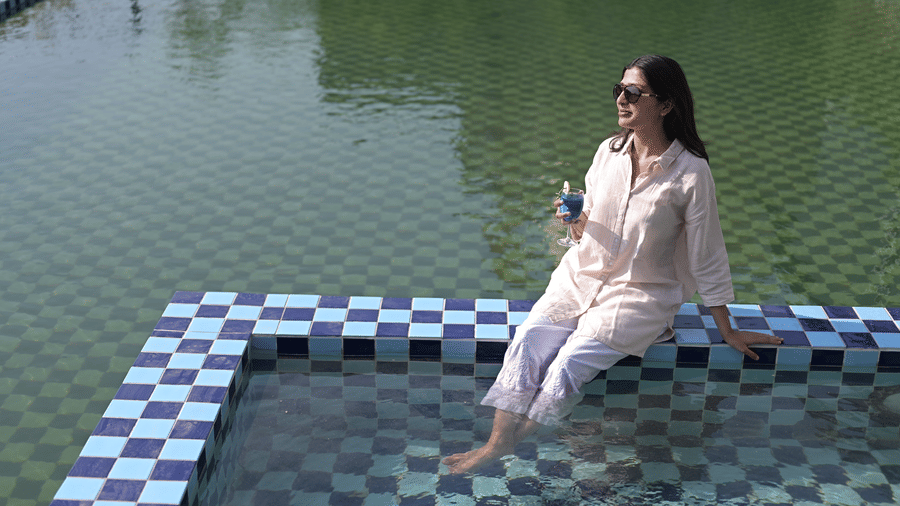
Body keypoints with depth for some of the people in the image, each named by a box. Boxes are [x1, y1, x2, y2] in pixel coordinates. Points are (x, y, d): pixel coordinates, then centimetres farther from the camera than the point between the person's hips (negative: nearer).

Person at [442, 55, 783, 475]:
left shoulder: (690, 172, -13)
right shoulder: (609, 151, 2)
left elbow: (707, 258, -5)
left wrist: (726, 331, 2)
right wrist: (576, 219, -12)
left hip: (640, 294, -4)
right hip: (581, 278, 5)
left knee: (570, 364, -23)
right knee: (527, 341, -20)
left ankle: (515, 445, -6)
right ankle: (496, 443, -14)